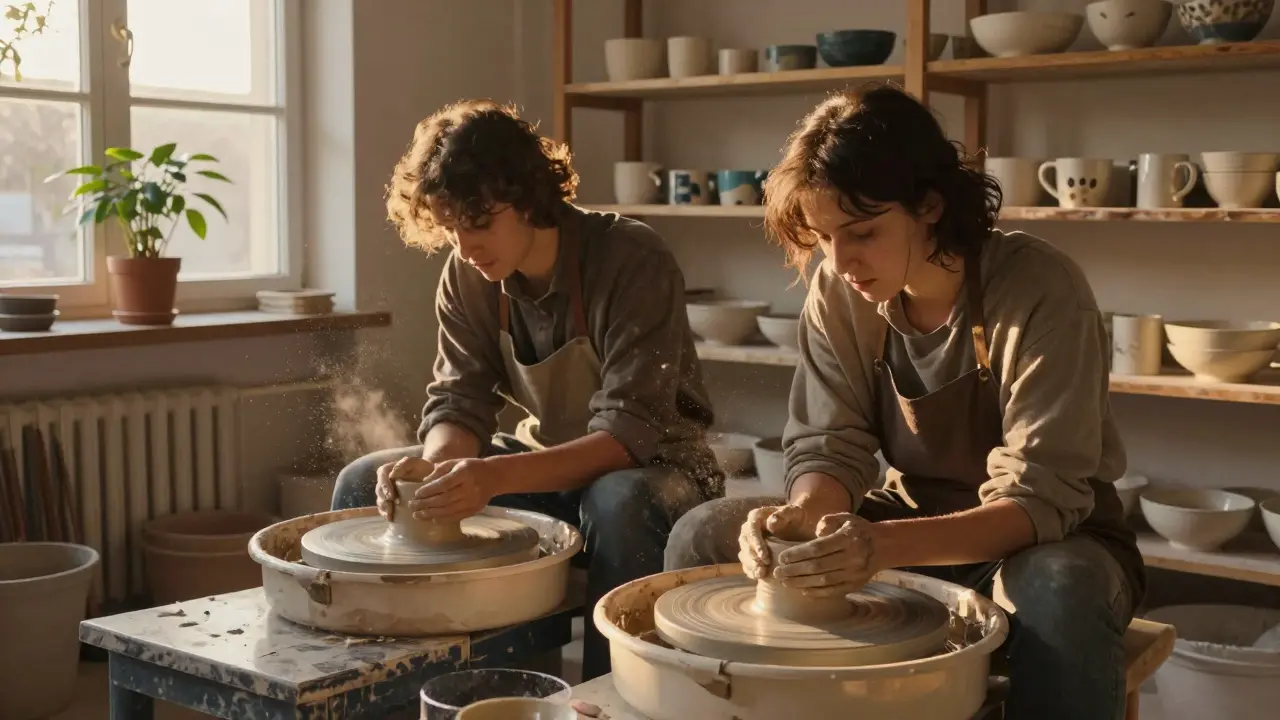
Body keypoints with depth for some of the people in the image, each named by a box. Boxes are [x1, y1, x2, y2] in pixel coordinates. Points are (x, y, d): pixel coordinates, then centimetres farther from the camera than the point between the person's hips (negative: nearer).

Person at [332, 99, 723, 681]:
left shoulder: (633, 261, -25)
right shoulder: (467, 276, -7)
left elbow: (627, 435, -31)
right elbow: (459, 402, -7)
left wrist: (495, 476, -45)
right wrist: (436, 462, -32)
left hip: (647, 467, -5)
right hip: (543, 464, 6)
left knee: (621, 506, -40)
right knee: (363, 484, -6)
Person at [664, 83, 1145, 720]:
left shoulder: (1040, 292, -25)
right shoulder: (838, 293, -10)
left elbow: (1040, 498, -28)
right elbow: (828, 448, -8)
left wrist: (887, 545, -44)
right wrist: (802, 515, -32)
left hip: (1045, 536, -4)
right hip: (906, 524, 5)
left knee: (1061, 591, -40)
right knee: (702, 537, -10)